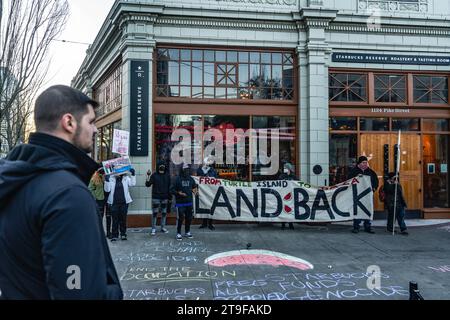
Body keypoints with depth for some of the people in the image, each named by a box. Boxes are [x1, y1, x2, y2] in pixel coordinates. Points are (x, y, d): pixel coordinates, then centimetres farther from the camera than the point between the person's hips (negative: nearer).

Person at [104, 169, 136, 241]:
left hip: (124, 202, 1)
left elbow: (132, 184, -6)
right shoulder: (111, 178, -1)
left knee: (123, 219, 8)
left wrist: (133, 175, -14)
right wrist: (106, 180, -19)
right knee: (115, 219, 2)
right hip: (114, 202, -1)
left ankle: (123, 234, 19)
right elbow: (107, 189, -6)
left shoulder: (126, 178, 4)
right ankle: (114, 235, 10)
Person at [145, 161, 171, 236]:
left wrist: (170, 197, 8)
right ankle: (153, 229, 3)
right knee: (155, 213, -3)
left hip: (164, 198, 3)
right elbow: (148, 184, -9)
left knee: (164, 213, 9)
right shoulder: (154, 175, -2)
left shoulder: (167, 175, 7)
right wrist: (148, 176, -23)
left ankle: (163, 227, 20)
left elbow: (169, 187, 10)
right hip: (156, 197, -3)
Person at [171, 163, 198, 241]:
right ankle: (178, 233, 9)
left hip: (189, 202, 5)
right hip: (180, 202, -5)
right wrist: (178, 193, -22)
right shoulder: (177, 179, -8)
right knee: (180, 218, -3)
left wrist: (194, 190, -1)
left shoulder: (191, 179, 7)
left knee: (189, 218, 12)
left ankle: (187, 232, 27)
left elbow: (194, 186, 20)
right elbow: (172, 190, -7)